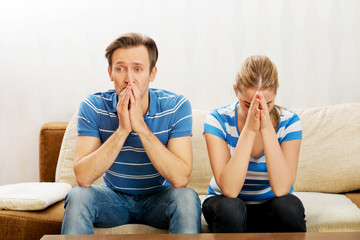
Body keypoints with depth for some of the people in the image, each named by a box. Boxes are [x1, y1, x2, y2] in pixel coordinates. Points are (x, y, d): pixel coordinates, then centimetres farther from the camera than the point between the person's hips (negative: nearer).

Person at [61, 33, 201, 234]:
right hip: (114, 199, 1)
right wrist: (122, 129, -31)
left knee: (187, 198, -31)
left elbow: (180, 179, -26)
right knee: (78, 197, -29)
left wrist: (141, 126, -32)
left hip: (158, 200, 0)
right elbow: (83, 178, -23)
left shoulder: (176, 106, -16)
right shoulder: (93, 107, -13)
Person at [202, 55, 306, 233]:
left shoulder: (288, 122, -12)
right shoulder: (218, 120, -16)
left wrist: (267, 128, -30)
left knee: (289, 206, -31)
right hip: (225, 206, -1)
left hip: (271, 206, 1)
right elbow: (229, 190, -27)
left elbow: (281, 189, -26)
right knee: (230, 208, -34)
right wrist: (249, 130, -32)